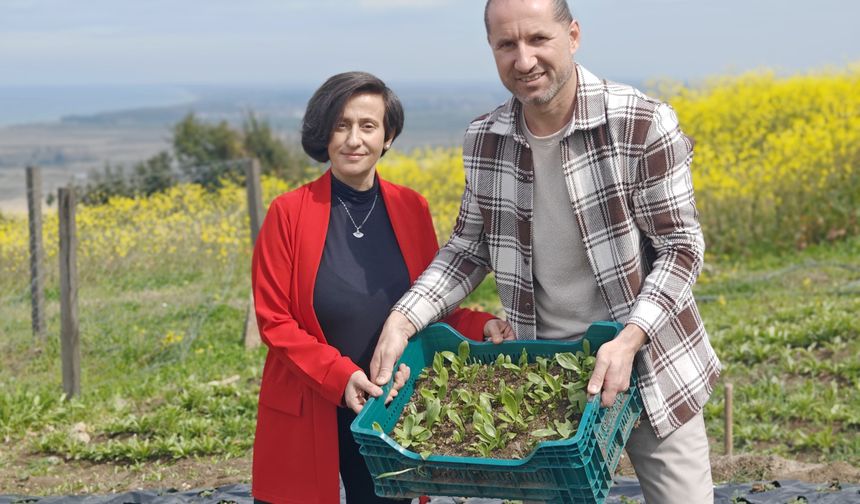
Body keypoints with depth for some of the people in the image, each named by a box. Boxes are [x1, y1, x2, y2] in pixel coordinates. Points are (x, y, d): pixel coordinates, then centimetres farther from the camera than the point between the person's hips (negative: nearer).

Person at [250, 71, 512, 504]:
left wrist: (480, 327, -12)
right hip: (307, 418, -2)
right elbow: (274, 321, -9)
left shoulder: (411, 208, 1)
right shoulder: (289, 213, -8)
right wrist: (340, 375, -22)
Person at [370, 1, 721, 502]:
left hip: (650, 361, -3)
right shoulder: (485, 141, -4)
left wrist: (629, 340, -28)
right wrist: (402, 319, -7)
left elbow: (681, 248, -14)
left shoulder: (644, 124, -17)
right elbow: (471, 246, 8)